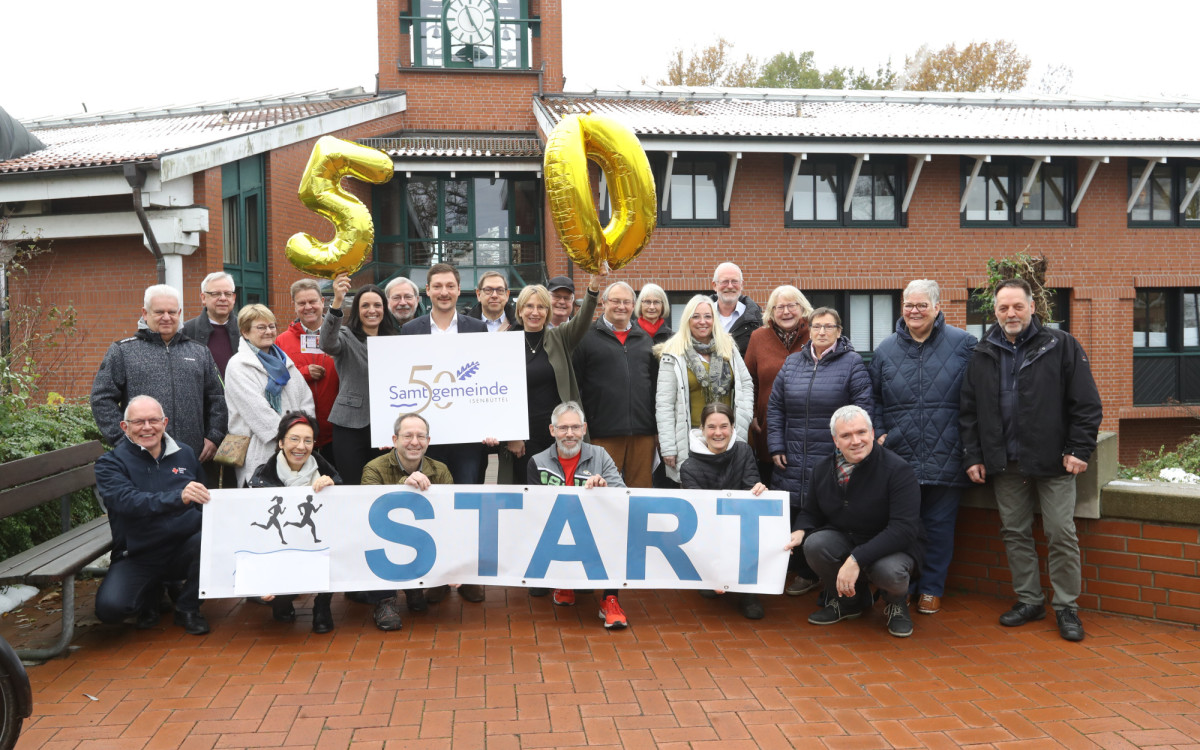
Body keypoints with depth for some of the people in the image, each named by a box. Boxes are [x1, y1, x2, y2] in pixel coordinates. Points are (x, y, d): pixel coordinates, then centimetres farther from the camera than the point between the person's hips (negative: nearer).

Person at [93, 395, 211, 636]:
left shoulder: (184, 454, 11)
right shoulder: (110, 464, -3)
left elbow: (206, 500, 20)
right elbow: (128, 501, -23)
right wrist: (179, 497, -40)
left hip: (184, 550, 2)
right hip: (137, 559, -2)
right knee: (109, 607, -27)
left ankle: (188, 608, -3)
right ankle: (150, 594, 12)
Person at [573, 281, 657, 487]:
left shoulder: (645, 339, 18)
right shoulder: (587, 337, 4)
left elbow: (656, 383, 20)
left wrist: (659, 428, 15)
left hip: (643, 432, 4)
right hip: (603, 434, -4)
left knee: (642, 486, 6)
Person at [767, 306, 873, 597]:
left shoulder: (852, 363, -1)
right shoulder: (792, 363, 11)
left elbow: (863, 409, -6)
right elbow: (775, 407, 12)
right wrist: (776, 447, 5)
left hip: (835, 458, -4)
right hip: (794, 460, 4)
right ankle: (805, 574, 22)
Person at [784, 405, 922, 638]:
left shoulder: (897, 470, -20)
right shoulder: (822, 469, -1)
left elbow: (904, 528, -28)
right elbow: (811, 512, 13)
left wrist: (857, 559, -36)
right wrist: (799, 531, -14)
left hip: (891, 548, -4)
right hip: (843, 540, 5)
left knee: (889, 571, -39)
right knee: (814, 544, -28)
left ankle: (897, 603, 4)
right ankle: (848, 601, 4)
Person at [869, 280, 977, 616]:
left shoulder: (963, 344, 0)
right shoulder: (886, 349, 8)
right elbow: (874, 399, 14)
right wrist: (880, 435, 2)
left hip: (945, 458, -2)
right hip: (898, 455, 2)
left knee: (939, 524, 6)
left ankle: (931, 589, 19)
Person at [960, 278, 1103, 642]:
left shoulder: (1062, 346, -2)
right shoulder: (983, 355, 8)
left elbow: (1086, 404, -4)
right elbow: (969, 410, 10)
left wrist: (1079, 449, -9)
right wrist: (973, 455, 5)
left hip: (1053, 461, -4)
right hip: (1004, 462, 4)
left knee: (1061, 533, -1)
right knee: (1015, 533, 10)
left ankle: (1066, 606, 12)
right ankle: (1029, 600, 22)